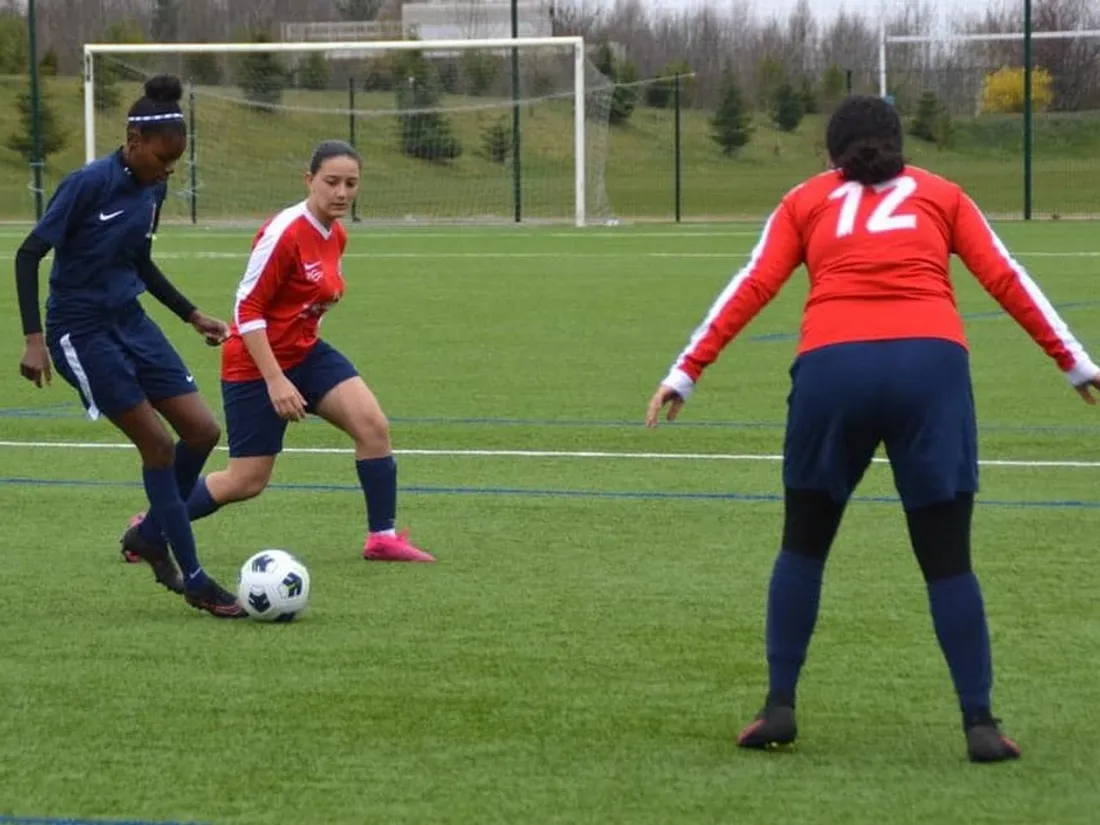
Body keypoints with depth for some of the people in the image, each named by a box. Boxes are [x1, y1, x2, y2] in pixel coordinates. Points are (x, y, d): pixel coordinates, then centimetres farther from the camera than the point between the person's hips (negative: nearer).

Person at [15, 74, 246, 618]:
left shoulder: (153, 189, 3)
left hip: (130, 322, 8)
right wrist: (34, 339, -22)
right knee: (157, 444, -8)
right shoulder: (89, 184, -19)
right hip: (81, 332, -7)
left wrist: (192, 316, 19)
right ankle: (194, 581, 1)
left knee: (202, 431, 1)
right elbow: (29, 254, -16)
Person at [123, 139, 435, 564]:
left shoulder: (336, 236, 2)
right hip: (257, 364, -8)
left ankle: (383, 537, -1)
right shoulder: (285, 232, -23)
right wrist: (275, 381, -26)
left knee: (373, 425, -12)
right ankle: (147, 531, 18)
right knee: (247, 480, -1)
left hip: (306, 353, 8)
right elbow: (247, 308, -23)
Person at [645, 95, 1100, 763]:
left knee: (803, 545, 18)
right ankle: (980, 723, 1)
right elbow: (1006, 280, 12)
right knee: (948, 559, 6)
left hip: (832, 365, 0)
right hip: (932, 362, 0)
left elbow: (752, 288, 10)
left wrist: (686, 373, 10)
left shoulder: (807, 200, 20)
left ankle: (780, 706, 14)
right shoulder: (940, 195, 21)